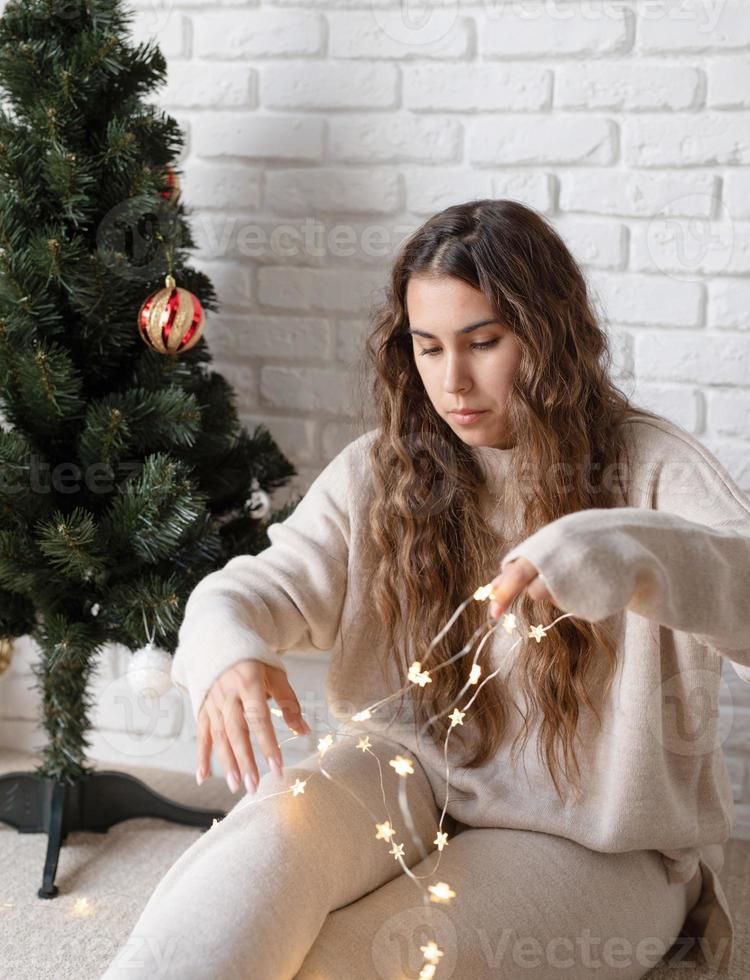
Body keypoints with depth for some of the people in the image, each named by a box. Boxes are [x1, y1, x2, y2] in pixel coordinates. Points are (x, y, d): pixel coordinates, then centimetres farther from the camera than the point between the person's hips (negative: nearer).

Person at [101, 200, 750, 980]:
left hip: (593, 847, -2)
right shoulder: (379, 471, 4)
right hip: (413, 781, 3)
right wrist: (227, 652, -28)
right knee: (285, 820, -31)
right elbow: (265, 584, -3)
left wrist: (634, 554, -48)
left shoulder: (650, 469, -8)